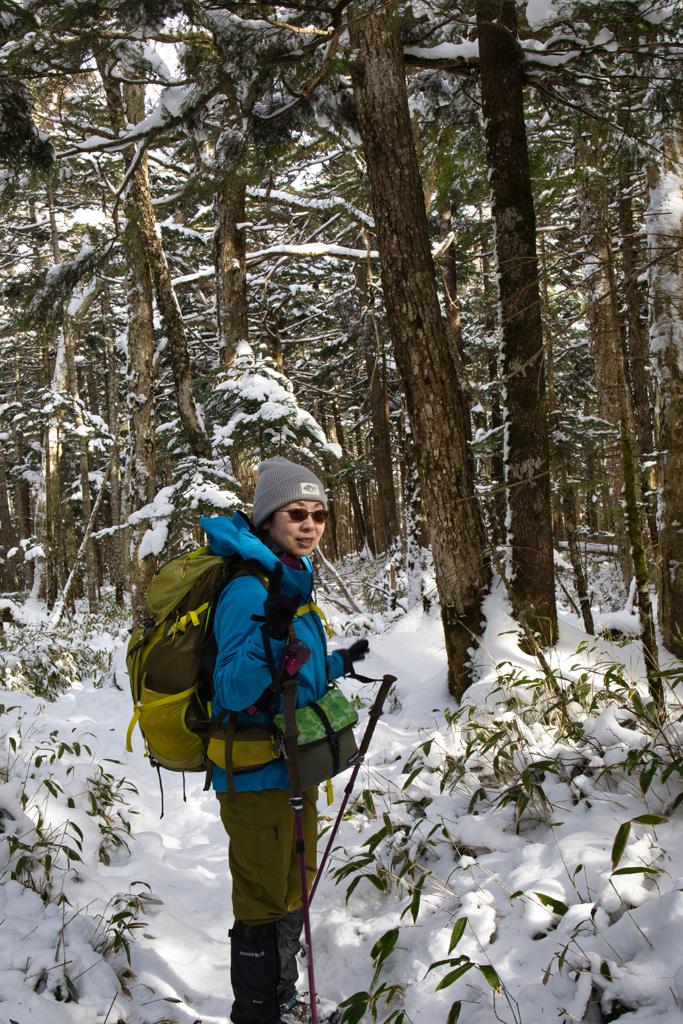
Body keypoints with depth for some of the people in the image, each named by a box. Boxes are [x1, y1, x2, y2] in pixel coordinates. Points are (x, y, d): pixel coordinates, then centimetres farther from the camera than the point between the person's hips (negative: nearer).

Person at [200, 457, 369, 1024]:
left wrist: (338, 664, 26)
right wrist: (270, 630, -42)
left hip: (293, 770, 10)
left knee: (293, 894, 23)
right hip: (259, 778, -10)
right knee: (266, 908, 5)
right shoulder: (249, 589, -21)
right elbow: (233, 690, -29)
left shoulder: (292, 581, 9)